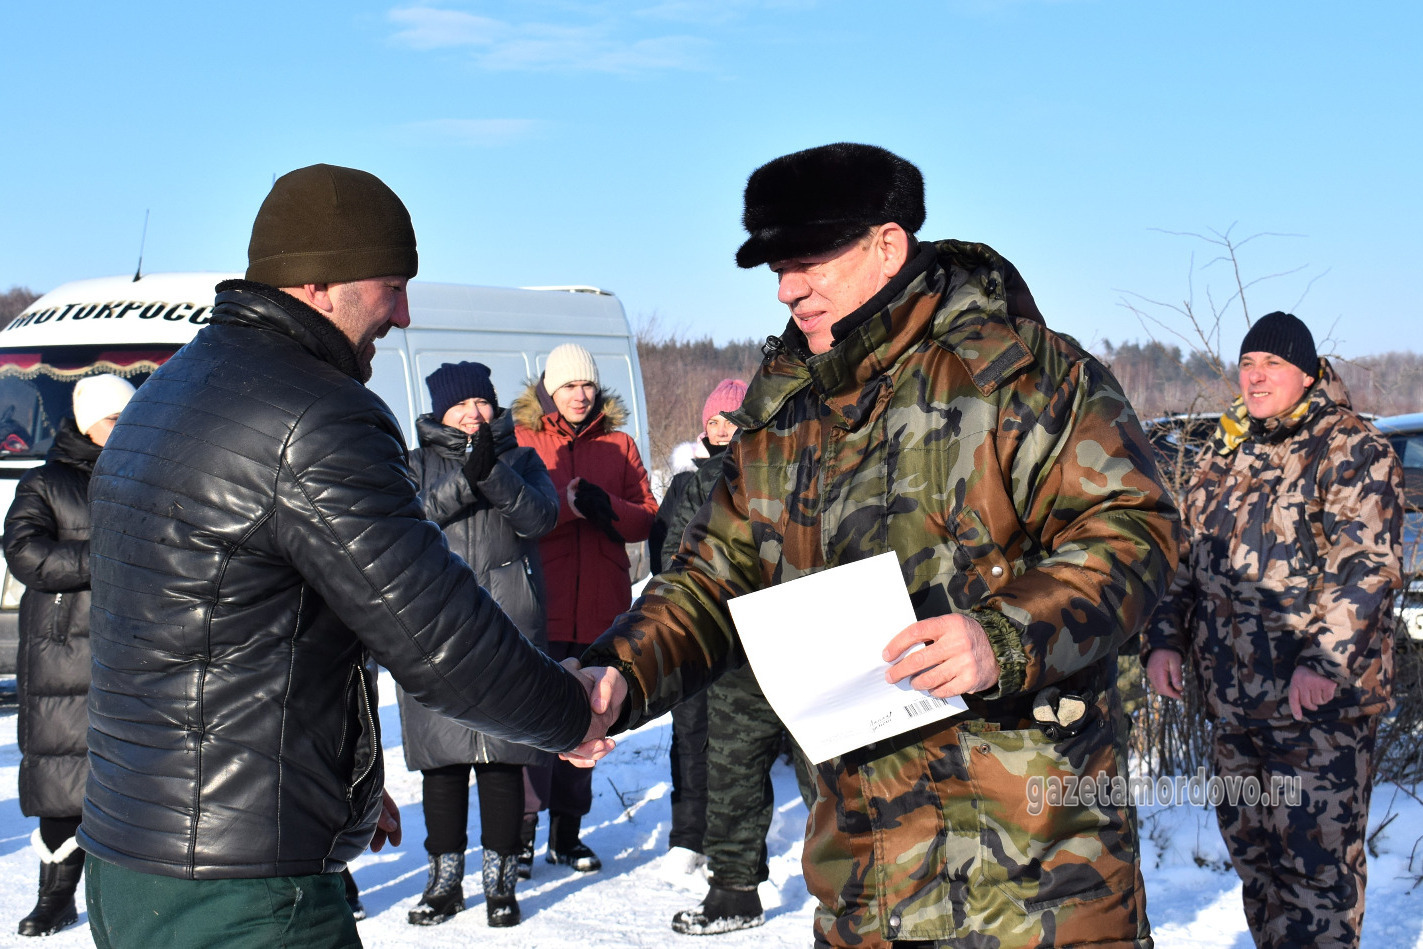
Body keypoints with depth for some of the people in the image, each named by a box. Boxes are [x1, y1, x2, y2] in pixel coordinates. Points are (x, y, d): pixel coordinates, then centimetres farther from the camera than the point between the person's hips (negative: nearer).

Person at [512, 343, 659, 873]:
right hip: (539, 609, -3)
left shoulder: (619, 446, 12)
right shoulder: (521, 441, 4)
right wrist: (569, 504, -19)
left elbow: (646, 519, 6)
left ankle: (567, 834, 22)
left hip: (600, 610, 3)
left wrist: (606, 506, -14)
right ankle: (522, 831, 3)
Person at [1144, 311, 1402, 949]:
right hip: (1233, 698, 7)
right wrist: (1165, 638, 8)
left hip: (1318, 700, -7)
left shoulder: (1351, 450, -6)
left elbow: (1368, 564, -15)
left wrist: (1324, 659, -23)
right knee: (1249, 848, 17)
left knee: (1314, 858, -5)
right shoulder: (1223, 453, 16)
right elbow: (1186, 553, 20)